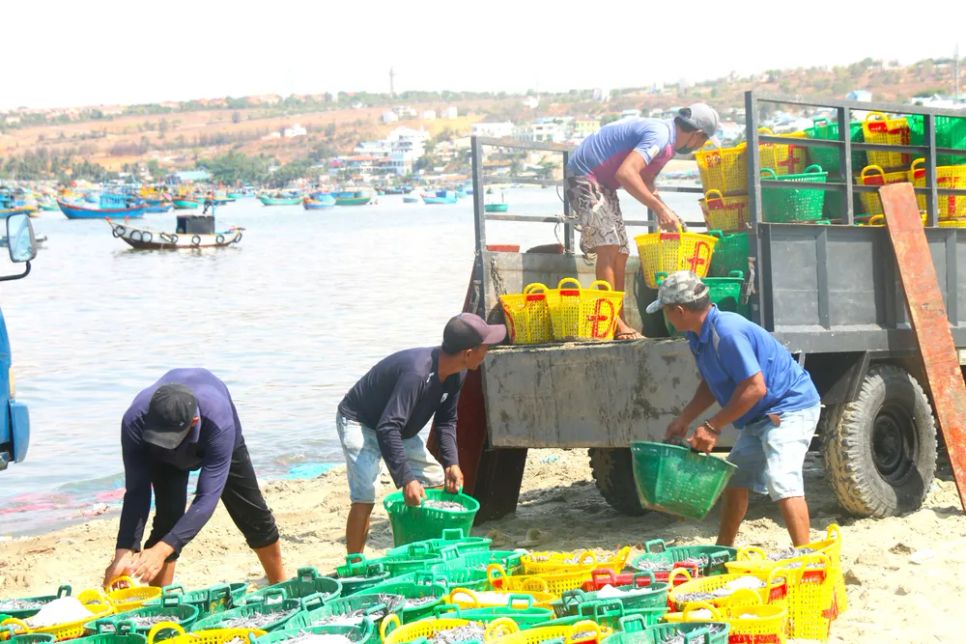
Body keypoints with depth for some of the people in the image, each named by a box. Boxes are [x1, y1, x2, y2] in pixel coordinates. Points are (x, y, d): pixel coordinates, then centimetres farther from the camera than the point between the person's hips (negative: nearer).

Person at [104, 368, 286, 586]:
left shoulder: (218, 421, -50)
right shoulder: (134, 421, -43)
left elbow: (207, 497, -50)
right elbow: (136, 493, -37)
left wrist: (162, 550, -59)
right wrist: (124, 552, -48)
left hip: (219, 444, 0)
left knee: (253, 514, 9)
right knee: (167, 519, -21)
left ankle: (281, 586, 34)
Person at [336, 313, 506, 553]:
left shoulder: (456, 374, -11)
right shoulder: (417, 373, -39)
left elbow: (446, 420, 3)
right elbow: (388, 428, -42)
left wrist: (452, 462, -10)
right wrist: (406, 478, -44)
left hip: (400, 430, 9)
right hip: (359, 423, -9)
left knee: (439, 483, 8)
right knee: (365, 498, -24)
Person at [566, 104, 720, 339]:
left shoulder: (666, 135, 9)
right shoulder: (659, 137, -23)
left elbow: (644, 180, 23)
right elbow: (626, 173, -36)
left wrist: (666, 214, 16)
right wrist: (661, 208, -33)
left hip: (603, 184, 11)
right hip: (584, 176, -11)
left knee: (620, 253, 8)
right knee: (608, 245, -19)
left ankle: (620, 323, 10)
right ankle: (613, 322, -23)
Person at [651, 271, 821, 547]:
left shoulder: (727, 333, -28)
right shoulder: (699, 335, 4)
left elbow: (755, 388, -30)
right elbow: (712, 384, 16)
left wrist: (713, 426, -24)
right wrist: (683, 420, 6)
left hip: (789, 409, -11)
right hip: (760, 416, 11)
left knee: (782, 482, -23)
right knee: (735, 480, 17)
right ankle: (723, 552, 29)